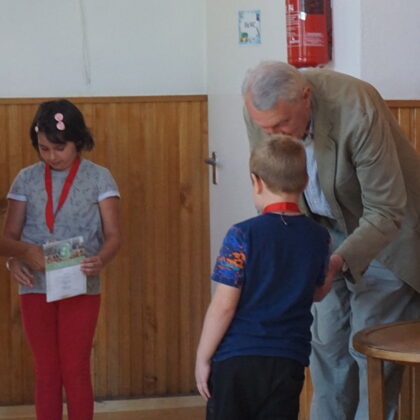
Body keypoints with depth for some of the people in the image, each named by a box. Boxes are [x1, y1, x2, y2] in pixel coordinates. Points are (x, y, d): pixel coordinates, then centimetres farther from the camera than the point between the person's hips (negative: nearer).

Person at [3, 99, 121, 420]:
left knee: (75, 371, 0)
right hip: (36, 288, 2)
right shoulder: (27, 179, 5)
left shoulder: (99, 178, -1)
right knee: (46, 372, 7)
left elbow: (113, 235, -4)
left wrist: (100, 261, -26)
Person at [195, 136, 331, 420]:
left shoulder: (243, 235, -11)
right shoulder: (319, 238, 2)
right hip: (289, 361, 4)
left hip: (236, 359, -3)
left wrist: (202, 358, -4)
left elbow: (223, 306, -12)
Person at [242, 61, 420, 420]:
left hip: (384, 229, -5)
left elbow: (386, 212, -30)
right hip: (327, 225, 5)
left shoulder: (358, 111, -36)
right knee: (327, 341, 10)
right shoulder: (262, 108, -20)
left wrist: (338, 263, -42)